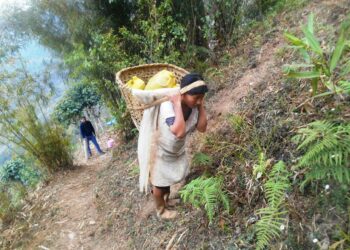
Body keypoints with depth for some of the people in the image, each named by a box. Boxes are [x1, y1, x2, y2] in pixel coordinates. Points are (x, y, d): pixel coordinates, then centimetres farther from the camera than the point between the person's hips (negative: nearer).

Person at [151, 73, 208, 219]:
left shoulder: (194, 105, -19)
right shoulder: (168, 105, -39)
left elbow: (202, 128, -16)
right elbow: (180, 132, -51)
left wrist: (201, 106, -25)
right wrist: (177, 104, -46)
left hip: (177, 149, 6)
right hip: (160, 150, -6)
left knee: (168, 178, 29)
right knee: (159, 182, 17)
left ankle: (166, 200, 56)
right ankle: (161, 210, 43)